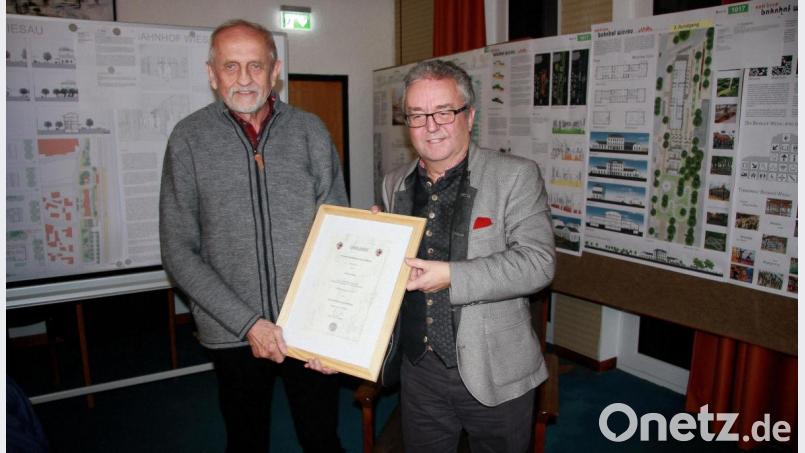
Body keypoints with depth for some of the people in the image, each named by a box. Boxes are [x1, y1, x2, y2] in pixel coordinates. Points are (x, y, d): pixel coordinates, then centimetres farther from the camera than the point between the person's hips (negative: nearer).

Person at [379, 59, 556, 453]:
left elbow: (537, 262, -19)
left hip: (492, 374, -4)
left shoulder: (515, 176, -9)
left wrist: (451, 276, -28)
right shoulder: (394, 184, 5)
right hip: (418, 371, 4)